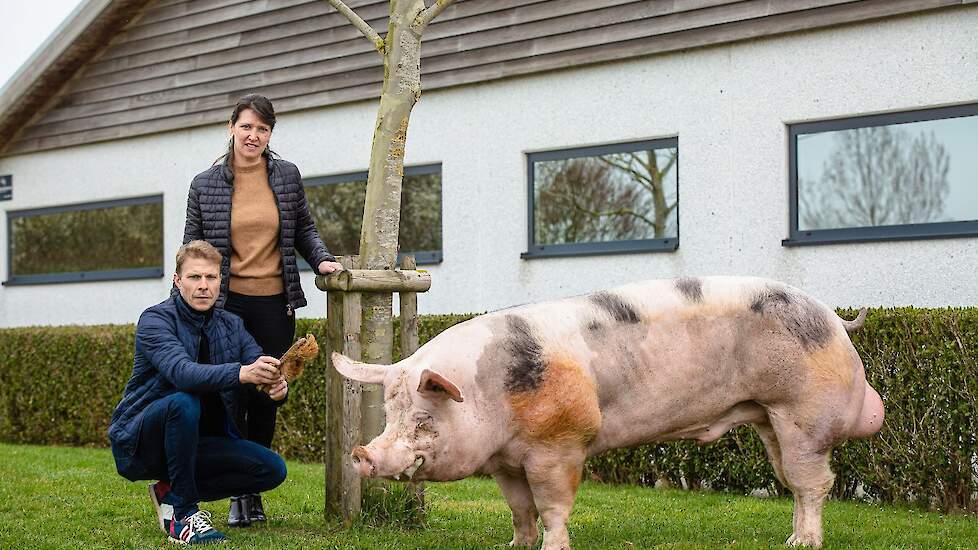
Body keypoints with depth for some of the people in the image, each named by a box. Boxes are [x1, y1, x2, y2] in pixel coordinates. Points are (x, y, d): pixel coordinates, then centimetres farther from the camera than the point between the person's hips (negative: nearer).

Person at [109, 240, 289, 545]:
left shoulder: (231, 325, 4)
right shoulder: (155, 320, -16)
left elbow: (264, 370, -8)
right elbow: (181, 372, -35)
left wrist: (278, 386, -34)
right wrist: (241, 373, -51)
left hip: (197, 443, 6)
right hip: (139, 440, -6)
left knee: (273, 470, -11)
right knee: (183, 402, -36)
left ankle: (170, 492, 4)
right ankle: (184, 512, -23)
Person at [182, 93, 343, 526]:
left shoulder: (287, 176, 4)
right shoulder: (205, 185, 1)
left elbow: (304, 228, 15)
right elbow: (191, 249, 6)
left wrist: (321, 259, -4)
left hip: (275, 303, 2)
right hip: (227, 303, -2)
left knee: (266, 397, 7)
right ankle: (237, 494, 7)